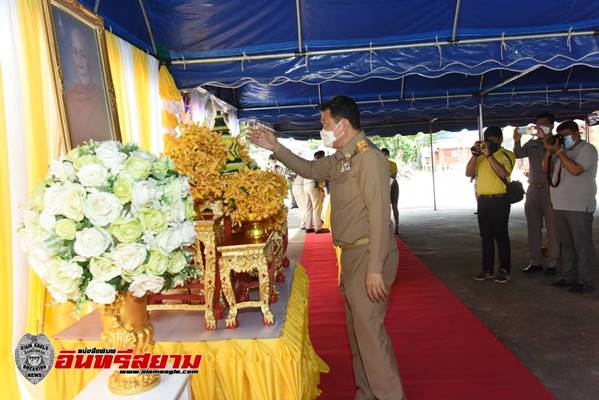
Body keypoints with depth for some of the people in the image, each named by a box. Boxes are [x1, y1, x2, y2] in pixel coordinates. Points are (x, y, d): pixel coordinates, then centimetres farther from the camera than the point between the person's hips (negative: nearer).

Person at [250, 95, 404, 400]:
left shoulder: (369, 158, -17)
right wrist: (276, 147, 18)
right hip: (351, 253, 9)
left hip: (369, 253, -9)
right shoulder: (339, 159, 11)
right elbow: (309, 169, 27)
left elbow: (379, 216, -22)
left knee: (368, 327, -5)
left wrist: (375, 269, -24)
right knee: (356, 326, 16)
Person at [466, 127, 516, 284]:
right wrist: (475, 154, -7)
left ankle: (505, 270, 10)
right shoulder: (481, 156, 13)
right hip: (482, 201, 5)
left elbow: (503, 173, -18)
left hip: (499, 200, -5)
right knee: (486, 236, 10)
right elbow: (469, 173, 3)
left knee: (501, 235, 0)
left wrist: (489, 155, -20)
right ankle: (487, 269, 18)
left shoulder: (507, 155, -1)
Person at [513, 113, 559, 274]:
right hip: (533, 189, 5)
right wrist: (517, 141, -19)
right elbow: (518, 154, -2)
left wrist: (545, 139, -21)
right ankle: (535, 261, 15)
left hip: (549, 188, -4)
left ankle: (552, 263, 4)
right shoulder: (531, 143, 13)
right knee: (533, 227, 7)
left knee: (552, 228, -3)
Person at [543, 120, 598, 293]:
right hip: (560, 206, 8)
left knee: (582, 245, -2)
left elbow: (575, 170, -20)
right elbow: (546, 169, 17)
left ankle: (584, 281, 4)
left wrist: (558, 151, -14)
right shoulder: (562, 150, 17)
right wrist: (549, 151, 3)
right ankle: (567, 277, 21)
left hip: (579, 207, -8)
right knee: (565, 244, 12)